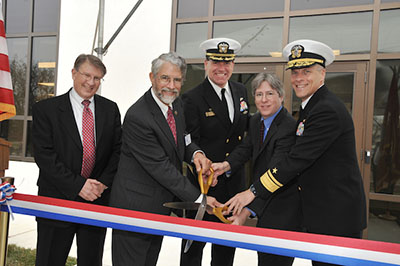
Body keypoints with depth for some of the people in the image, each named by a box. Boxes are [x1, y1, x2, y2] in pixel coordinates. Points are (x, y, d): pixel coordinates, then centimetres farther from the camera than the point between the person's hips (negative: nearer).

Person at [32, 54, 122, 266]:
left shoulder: (110, 109, 6)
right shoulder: (46, 109, -3)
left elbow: (118, 150, 4)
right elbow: (44, 156, -11)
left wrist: (103, 183, -10)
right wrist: (78, 186, -17)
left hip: (97, 200, 3)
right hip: (57, 201, -2)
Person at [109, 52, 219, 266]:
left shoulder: (176, 104, 2)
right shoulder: (137, 117, -24)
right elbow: (160, 167, -23)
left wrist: (195, 153, -10)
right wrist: (199, 198, -19)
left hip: (161, 207, 8)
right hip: (135, 206, -8)